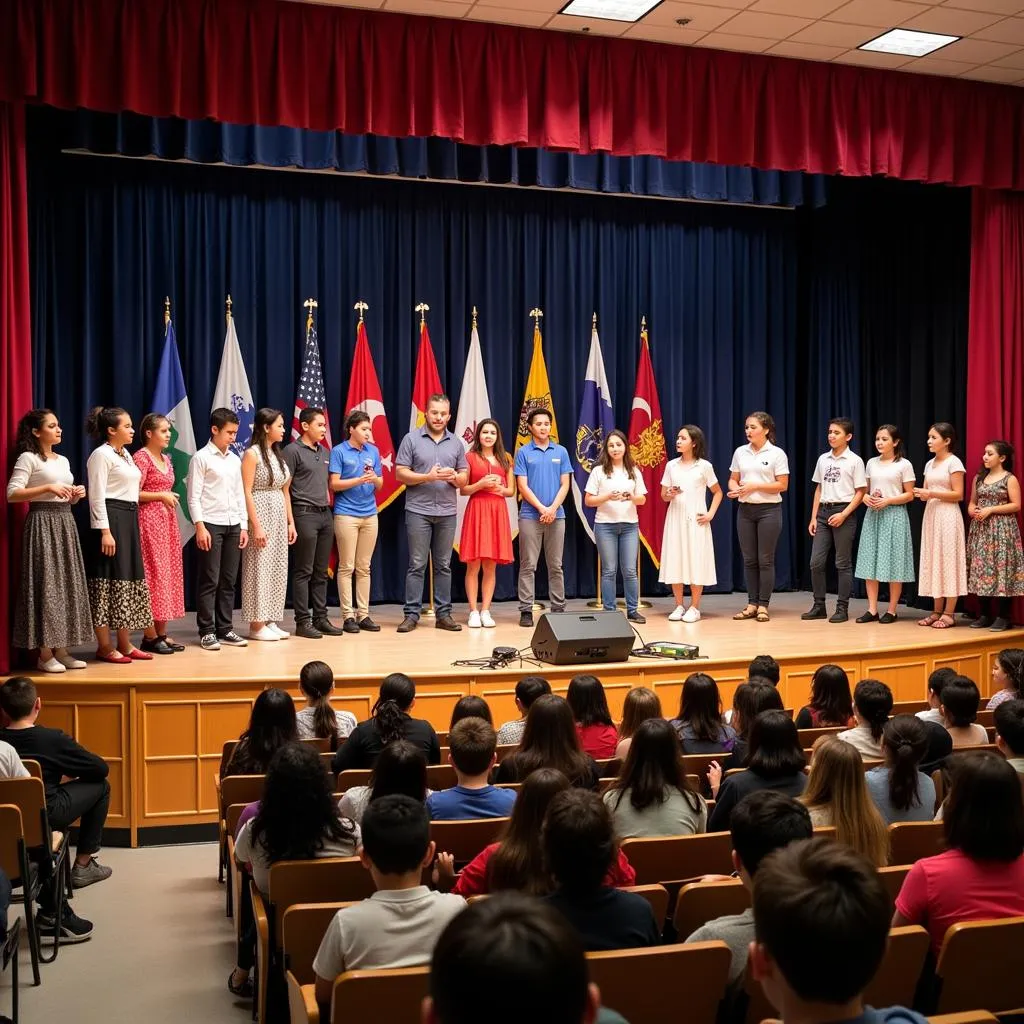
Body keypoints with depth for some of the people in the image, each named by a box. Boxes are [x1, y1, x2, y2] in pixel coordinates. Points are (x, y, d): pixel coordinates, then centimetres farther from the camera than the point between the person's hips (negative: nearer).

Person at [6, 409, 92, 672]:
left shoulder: (63, 460, 17)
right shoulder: (28, 458, -6)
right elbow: (12, 494, -15)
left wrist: (76, 495, 2)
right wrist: (47, 487, -21)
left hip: (65, 522, 8)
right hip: (43, 524, -8)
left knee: (67, 584, 6)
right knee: (45, 585, -8)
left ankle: (61, 650, 12)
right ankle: (44, 655, -3)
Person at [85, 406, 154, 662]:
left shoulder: (125, 454, 17)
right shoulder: (101, 454, -10)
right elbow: (97, 496, -16)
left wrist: (131, 523, 17)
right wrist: (105, 531, -21)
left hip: (129, 519, 9)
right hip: (111, 519, -9)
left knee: (128, 578, 10)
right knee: (109, 579, -6)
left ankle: (125, 644, 17)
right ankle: (104, 647, 1)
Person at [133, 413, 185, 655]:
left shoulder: (166, 458, 16)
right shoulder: (141, 457, -9)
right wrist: (161, 496, -17)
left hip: (168, 520, 9)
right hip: (149, 520, -9)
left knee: (168, 575, 7)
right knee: (153, 574, -8)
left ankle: (162, 633, 12)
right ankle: (150, 636, -3)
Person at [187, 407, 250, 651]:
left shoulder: (235, 460, 14)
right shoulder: (201, 458, -4)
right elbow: (194, 496, -8)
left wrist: (244, 526, 10)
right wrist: (200, 527, -15)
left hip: (233, 525, 6)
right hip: (211, 524, -6)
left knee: (229, 580, 7)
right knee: (209, 581, -3)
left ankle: (225, 629, 14)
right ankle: (207, 632, 3)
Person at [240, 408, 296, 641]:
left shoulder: (278, 454, 14)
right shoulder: (252, 454, -9)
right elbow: (246, 492, -14)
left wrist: (291, 522, 10)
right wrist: (256, 526, -19)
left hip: (279, 518, 8)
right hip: (260, 516, -8)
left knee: (277, 570, 8)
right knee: (260, 570, -4)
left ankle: (271, 622, 15)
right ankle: (257, 625, 2)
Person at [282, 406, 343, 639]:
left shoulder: (324, 452, 16)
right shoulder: (292, 451, -7)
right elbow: (284, 488, -10)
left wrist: (328, 499, 11)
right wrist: (290, 521, -14)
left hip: (325, 514, 7)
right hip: (305, 514, -7)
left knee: (321, 572, 10)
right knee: (303, 572, -2)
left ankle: (320, 618, 17)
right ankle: (302, 622, 3)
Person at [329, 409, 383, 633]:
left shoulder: (373, 451, 11)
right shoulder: (339, 451, -3)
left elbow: (380, 483, 12)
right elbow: (334, 484, -8)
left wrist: (375, 479, -10)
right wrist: (360, 480, -19)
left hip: (370, 514, 5)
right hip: (346, 514, -5)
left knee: (364, 567, 8)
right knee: (347, 567, -1)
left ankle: (363, 614, 12)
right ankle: (348, 615, 4)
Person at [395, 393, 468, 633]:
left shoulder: (456, 443, 11)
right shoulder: (411, 439, 1)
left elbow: (464, 478, 12)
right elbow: (401, 473, -4)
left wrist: (455, 477, -11)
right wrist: (428, 477, -16)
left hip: (448, 512, 3)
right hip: (418, 511, -3)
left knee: (443, 565, 7)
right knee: (417, 564, -2)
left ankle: (443, 614, 12)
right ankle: (412, 614, 4)